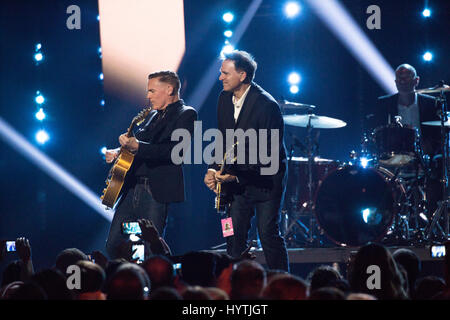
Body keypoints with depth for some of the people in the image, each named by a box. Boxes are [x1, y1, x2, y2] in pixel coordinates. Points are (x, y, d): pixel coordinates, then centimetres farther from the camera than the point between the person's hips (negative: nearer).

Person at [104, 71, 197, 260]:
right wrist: (118, 152, 9)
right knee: (113, 246, 5)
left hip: (157, 192, -8)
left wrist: (137, 146, -29)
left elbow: (175, 150, -19)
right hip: (131, 188, 8)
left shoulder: (185, 115, -4)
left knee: (151, 252, -9)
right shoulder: (153, 115, 22)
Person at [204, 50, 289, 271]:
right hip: (238, 180, 6)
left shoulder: (266, 105, -20)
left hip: (266, 177, -6)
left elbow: (269, 153, -21)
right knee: (234, 235, 4)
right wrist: (213, 169, -5)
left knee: (268, 233, -6)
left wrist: (236, 175, -25)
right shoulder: (225, 99, 3)